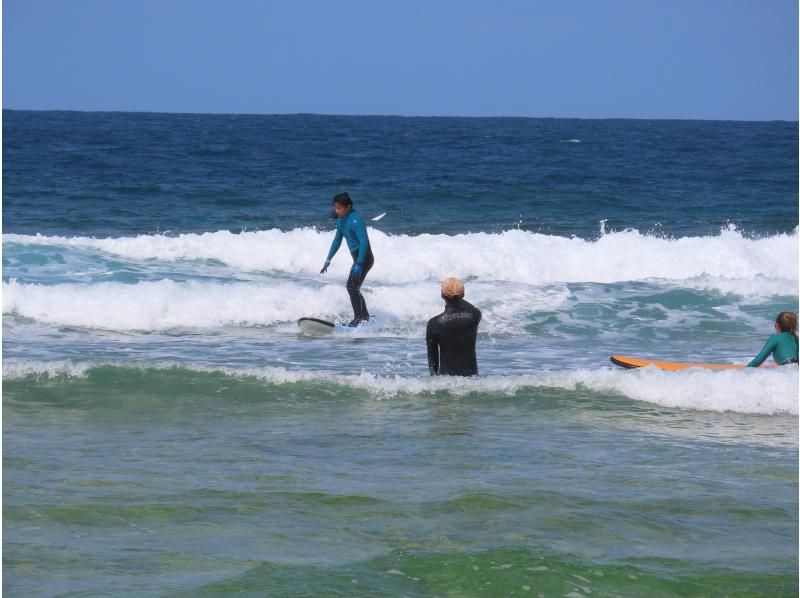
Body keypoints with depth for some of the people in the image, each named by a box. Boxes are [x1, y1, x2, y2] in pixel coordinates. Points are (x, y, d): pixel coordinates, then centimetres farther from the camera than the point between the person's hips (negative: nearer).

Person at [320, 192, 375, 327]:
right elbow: (337, 241, 20)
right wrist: (328, 260, 19)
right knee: (354, 289, 16)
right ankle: (365, 317, 28)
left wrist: (359, 264, -30)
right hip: (357, 258, 10)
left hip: (364, 258, -10)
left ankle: (358, 319, -12)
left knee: (352, 287, -15)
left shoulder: (356, 219, -20)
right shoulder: (341, 220, 8)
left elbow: (364, 241, -25)